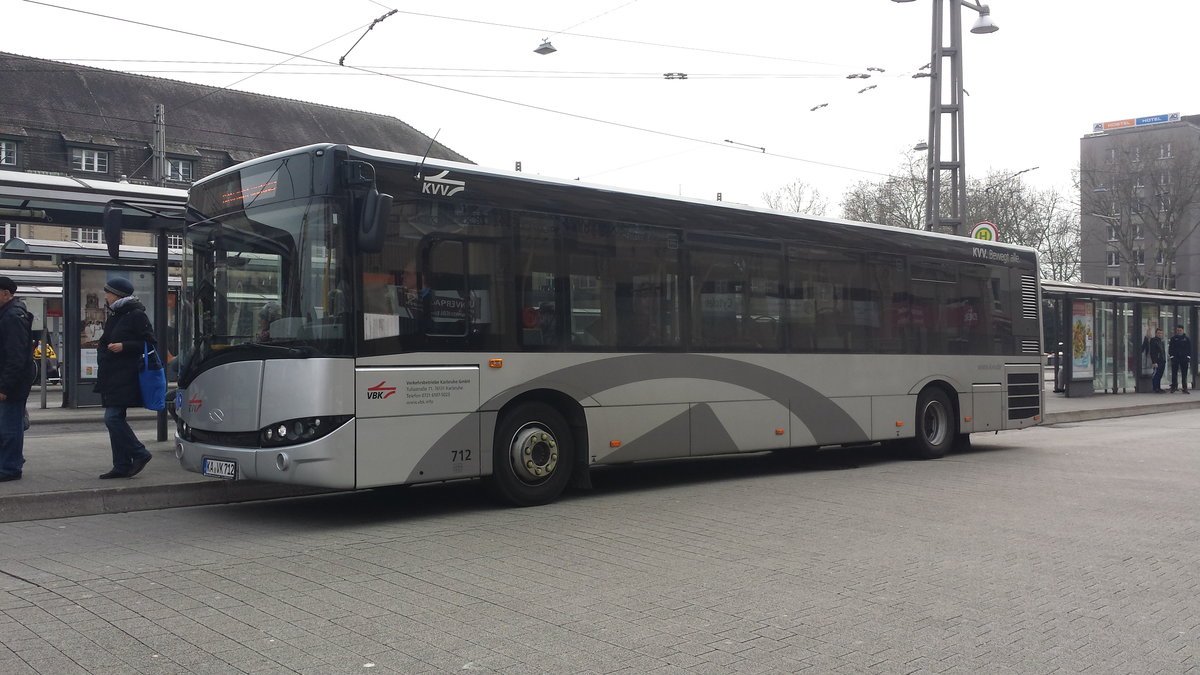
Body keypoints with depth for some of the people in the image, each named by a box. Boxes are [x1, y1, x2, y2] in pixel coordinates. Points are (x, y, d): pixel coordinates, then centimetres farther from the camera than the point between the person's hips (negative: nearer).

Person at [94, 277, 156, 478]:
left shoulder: (136, 315, -8)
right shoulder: (114, 316, 19)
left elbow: (150, 342, -13)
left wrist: (124, 347, -20)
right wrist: (104, 346, 15)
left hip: (125, 377, -10)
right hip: (111, 377, 10)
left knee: (112, 418, -15)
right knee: (115, 419, 9)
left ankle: (139, 454, -2)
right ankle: (122, 466, 13)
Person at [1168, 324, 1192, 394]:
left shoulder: (1187, 338, 7)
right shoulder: (1173, 338, 5)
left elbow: (1189, 348, 8)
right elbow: (1170, 348, 4)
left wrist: (1188, 357, -1)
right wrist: (1171, 356, -6)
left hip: (1184, 359, 1)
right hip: (1175, 359, -1)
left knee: (1184, 374, 3)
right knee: (1174, 374, 1)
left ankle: (1185, 388, 7)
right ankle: (1173, 388, 5)